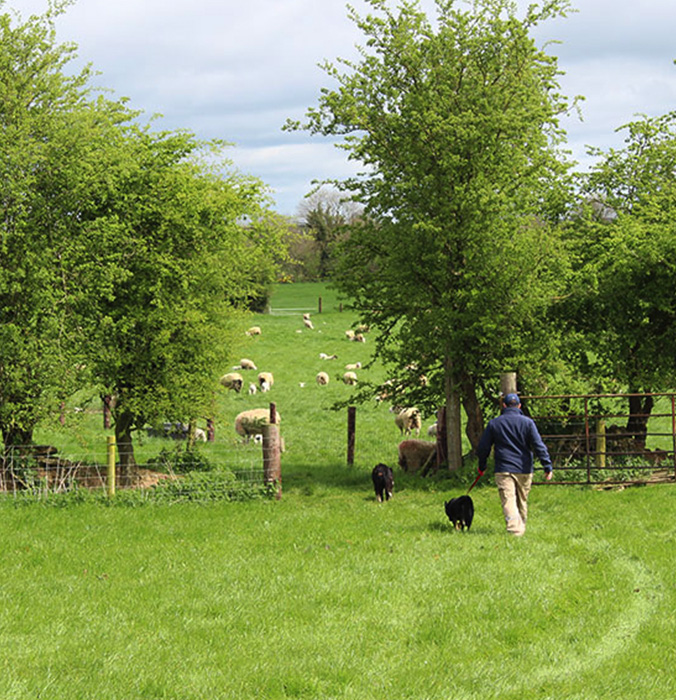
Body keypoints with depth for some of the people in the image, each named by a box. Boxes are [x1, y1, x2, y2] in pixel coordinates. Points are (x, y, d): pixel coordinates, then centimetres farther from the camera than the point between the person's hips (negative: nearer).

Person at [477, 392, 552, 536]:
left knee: (508, 502, -11)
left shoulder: (494, 423, 5)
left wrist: (482, 466, 23)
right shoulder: (528, 422, 1)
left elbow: (483, 447, 9)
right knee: (522, 502, 17)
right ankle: (521, 529, 29)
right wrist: (548, 466, -4)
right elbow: (539, 446, -5)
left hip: (503, 470, -1)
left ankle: (514, 529, -30)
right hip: (524, 470, 1)